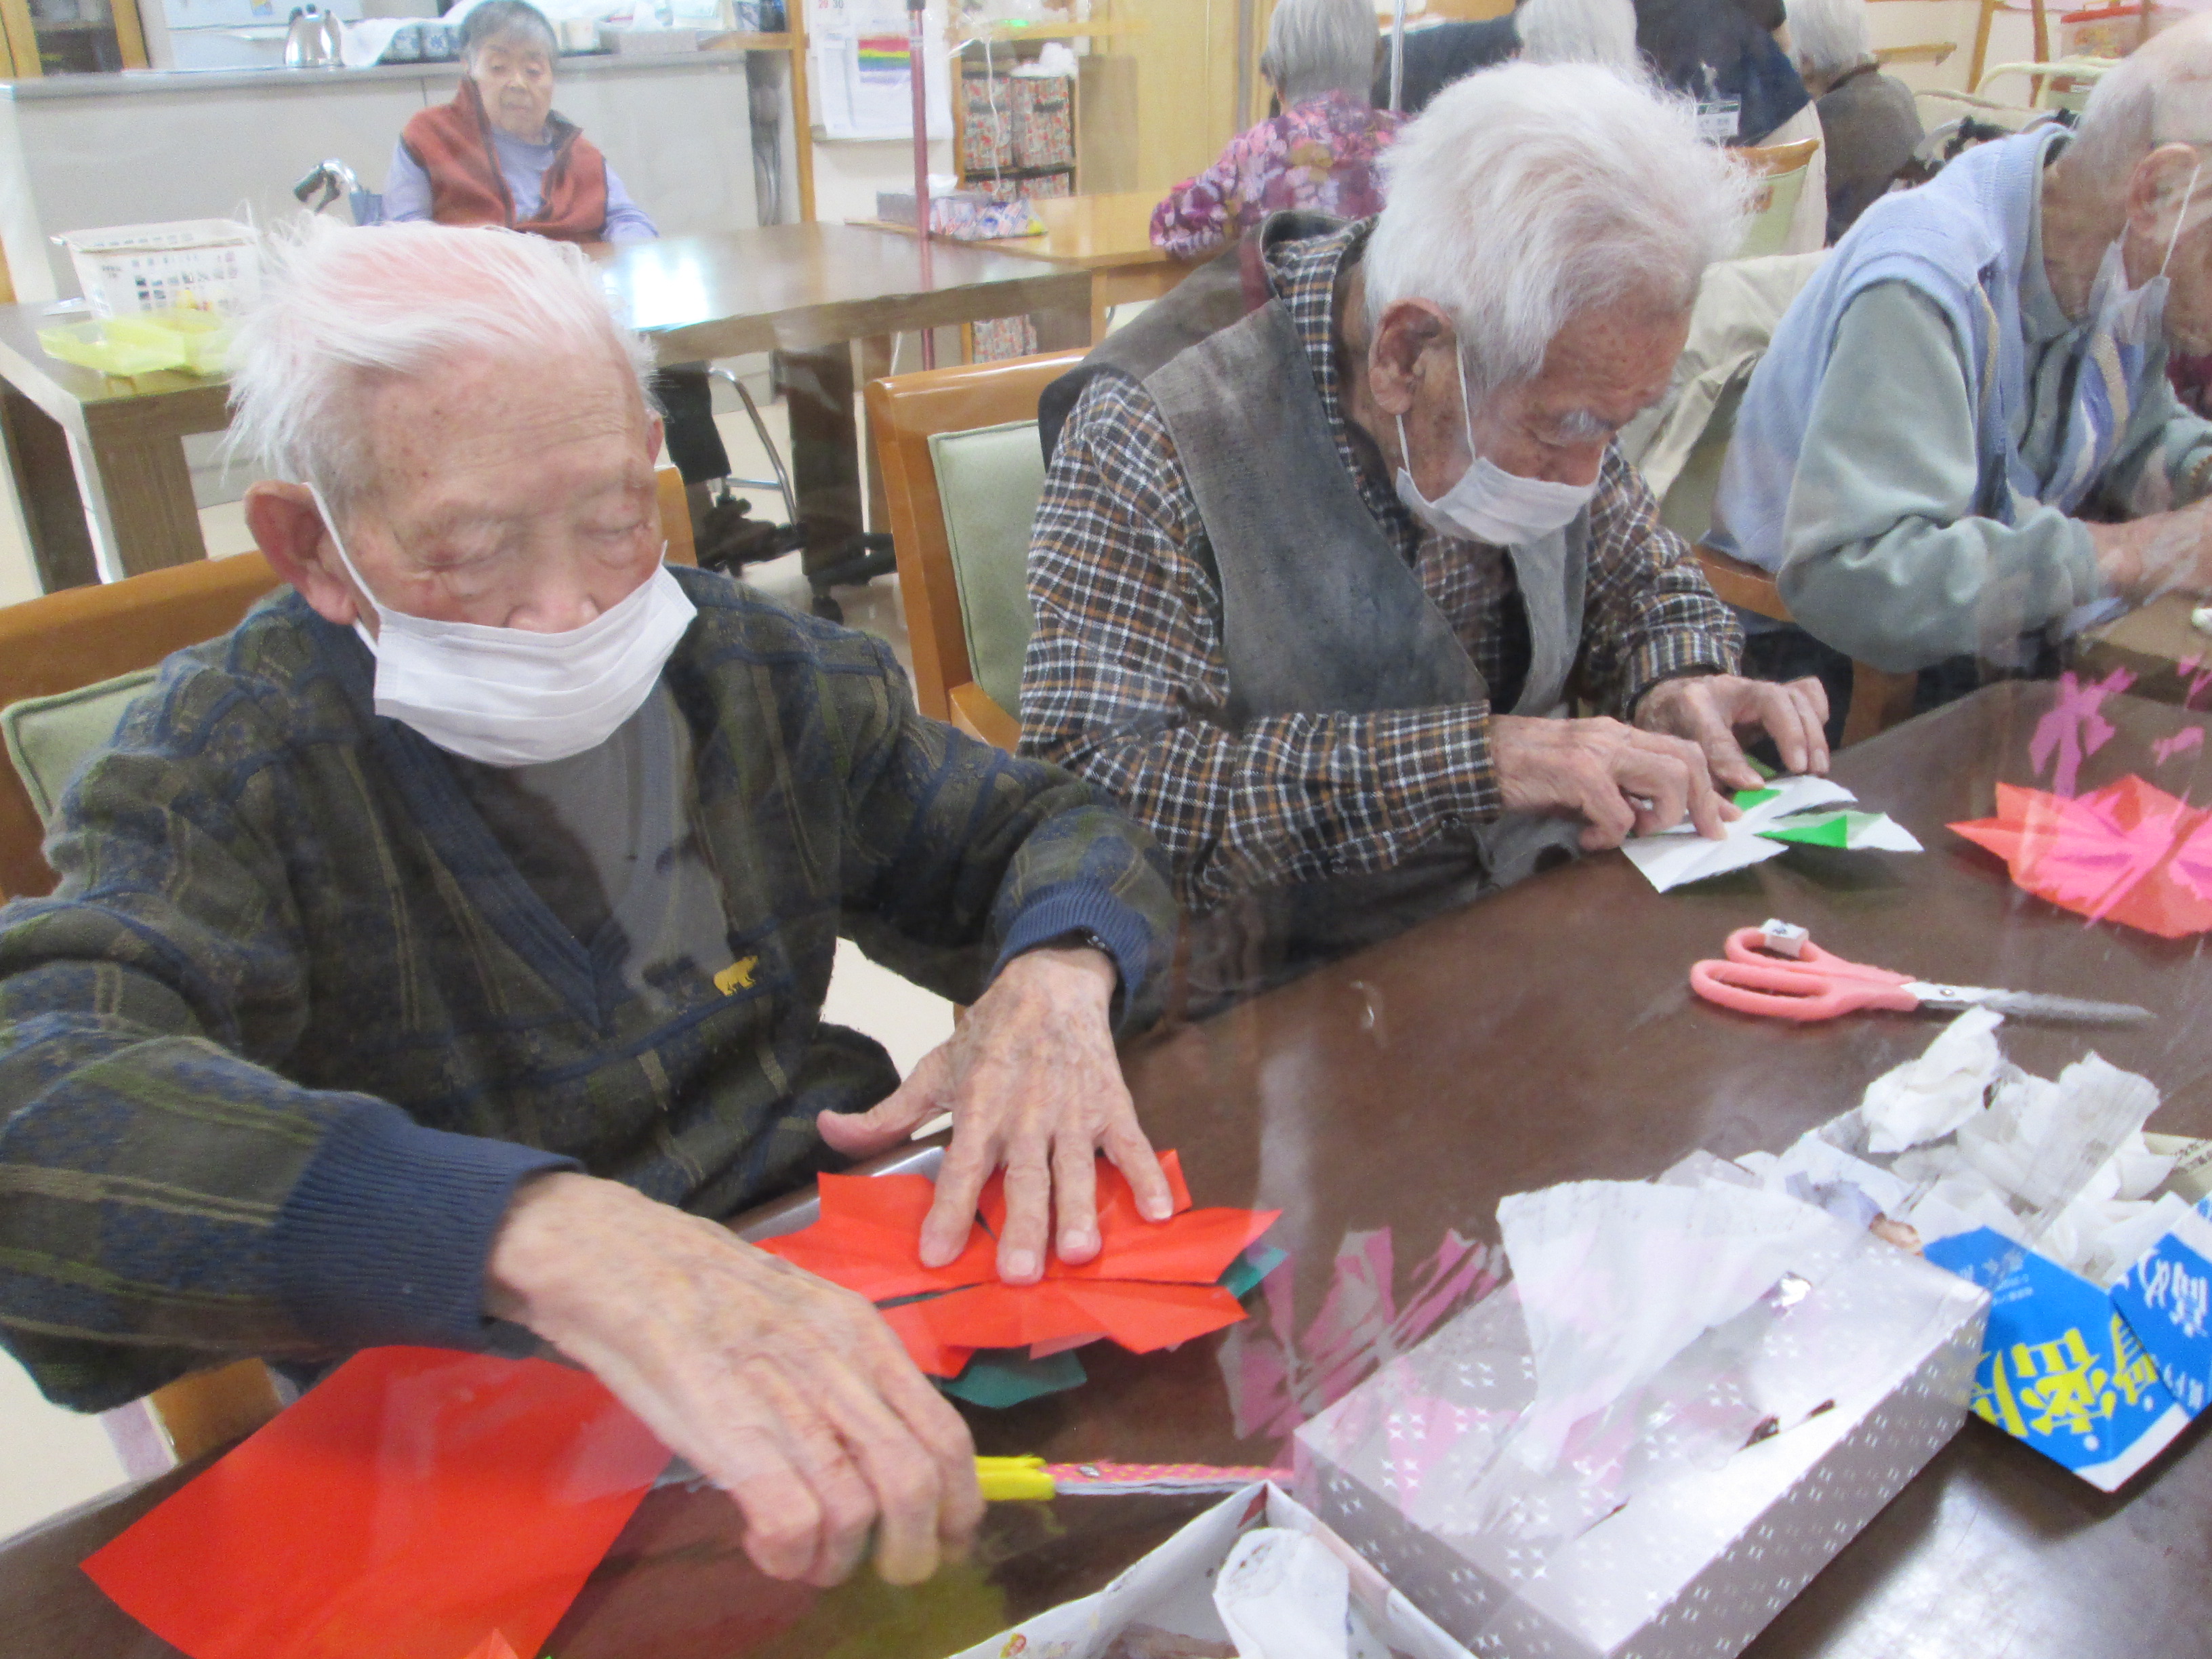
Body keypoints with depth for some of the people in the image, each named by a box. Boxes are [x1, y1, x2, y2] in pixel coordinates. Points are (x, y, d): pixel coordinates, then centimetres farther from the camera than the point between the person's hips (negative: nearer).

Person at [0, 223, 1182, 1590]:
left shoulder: (753, 668, 2)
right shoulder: (226, 773, -12)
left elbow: (1058, 829, 9)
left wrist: (1057, 973, -14)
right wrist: (537, 1233, -47)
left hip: (850, 1310, 4)